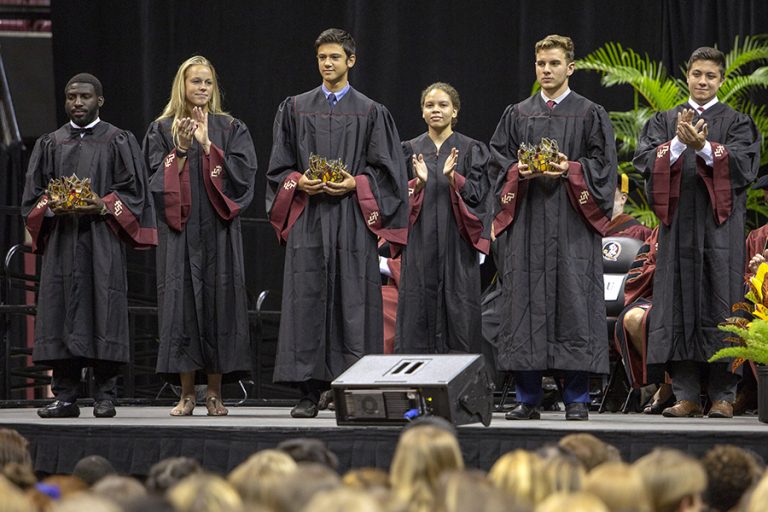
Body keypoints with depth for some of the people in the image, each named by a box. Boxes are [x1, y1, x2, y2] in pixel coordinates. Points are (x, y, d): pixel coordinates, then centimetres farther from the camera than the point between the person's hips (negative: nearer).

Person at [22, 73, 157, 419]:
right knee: (62, 315, -2)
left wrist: (104, 206, -13)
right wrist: (51, 208, -7)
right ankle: (65, 397, 1)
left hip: (103, 243, -3)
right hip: (61, 243, 3)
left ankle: (105, 396, -4)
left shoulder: (119, 142, 7)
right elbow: (33, 195, 13)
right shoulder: (50, 144, 15)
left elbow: (134, 192, 3)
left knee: (104, 313, -7)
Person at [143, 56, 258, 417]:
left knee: (218, 301, -4)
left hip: (218, 229, 0)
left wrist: (207, 144, -9)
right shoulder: (162, 130, 9)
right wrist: (181, 148, -12)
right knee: (182, 302, -5)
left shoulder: (230, 129, 10)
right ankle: (187, 393, -2)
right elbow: (158, 179, 0)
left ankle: (215, 393, 1)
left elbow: (242, 172, -3)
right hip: (179, 230, 0)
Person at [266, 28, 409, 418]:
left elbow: (384, 170, 4)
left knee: (353, 304, -5)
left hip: (352, 220, -2)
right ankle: (309, 393, 0)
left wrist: (354, 185, -11)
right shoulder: (295, 109, 12)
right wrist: (299, 182, -7)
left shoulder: (371, 113, 7)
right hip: (308, 219, 2)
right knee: (307, 301, -3)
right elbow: (278, 167, 12)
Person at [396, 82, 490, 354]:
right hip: (420, 243, 1)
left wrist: (453, 178, -20)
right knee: (418, 309, -3)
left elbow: (477, 194, -3)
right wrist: (419, 182, -15)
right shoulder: (411, 150, 11)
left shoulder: (471, 150, 6)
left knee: (457, 309, -3)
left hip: (456, 241, -1)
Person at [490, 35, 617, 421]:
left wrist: (570, 170, -14)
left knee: (573, 298, -7)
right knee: (526, 300, -1)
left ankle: (576, 399, -3)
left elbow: (603, 164, 2)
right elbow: (498, 160, 11)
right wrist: (519, 171, -8)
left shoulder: (590, 115, 7)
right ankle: (528, 399, 3)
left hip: (572, 220, -2)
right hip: (526, 219, 2)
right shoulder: (516, 115, 15)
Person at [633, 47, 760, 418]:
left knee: (719, 302, -6)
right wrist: (679, 142, -16)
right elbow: (646, 161, 0)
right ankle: (686, 394, 2)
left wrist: (704, 147, -20)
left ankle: (723, 396, -3)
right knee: (680, 302, -1)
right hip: (678, 222, 2)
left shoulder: (736, 123, 9)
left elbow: (743, 164, -7)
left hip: (720, 224, -2)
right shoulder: (664, 121, 15)